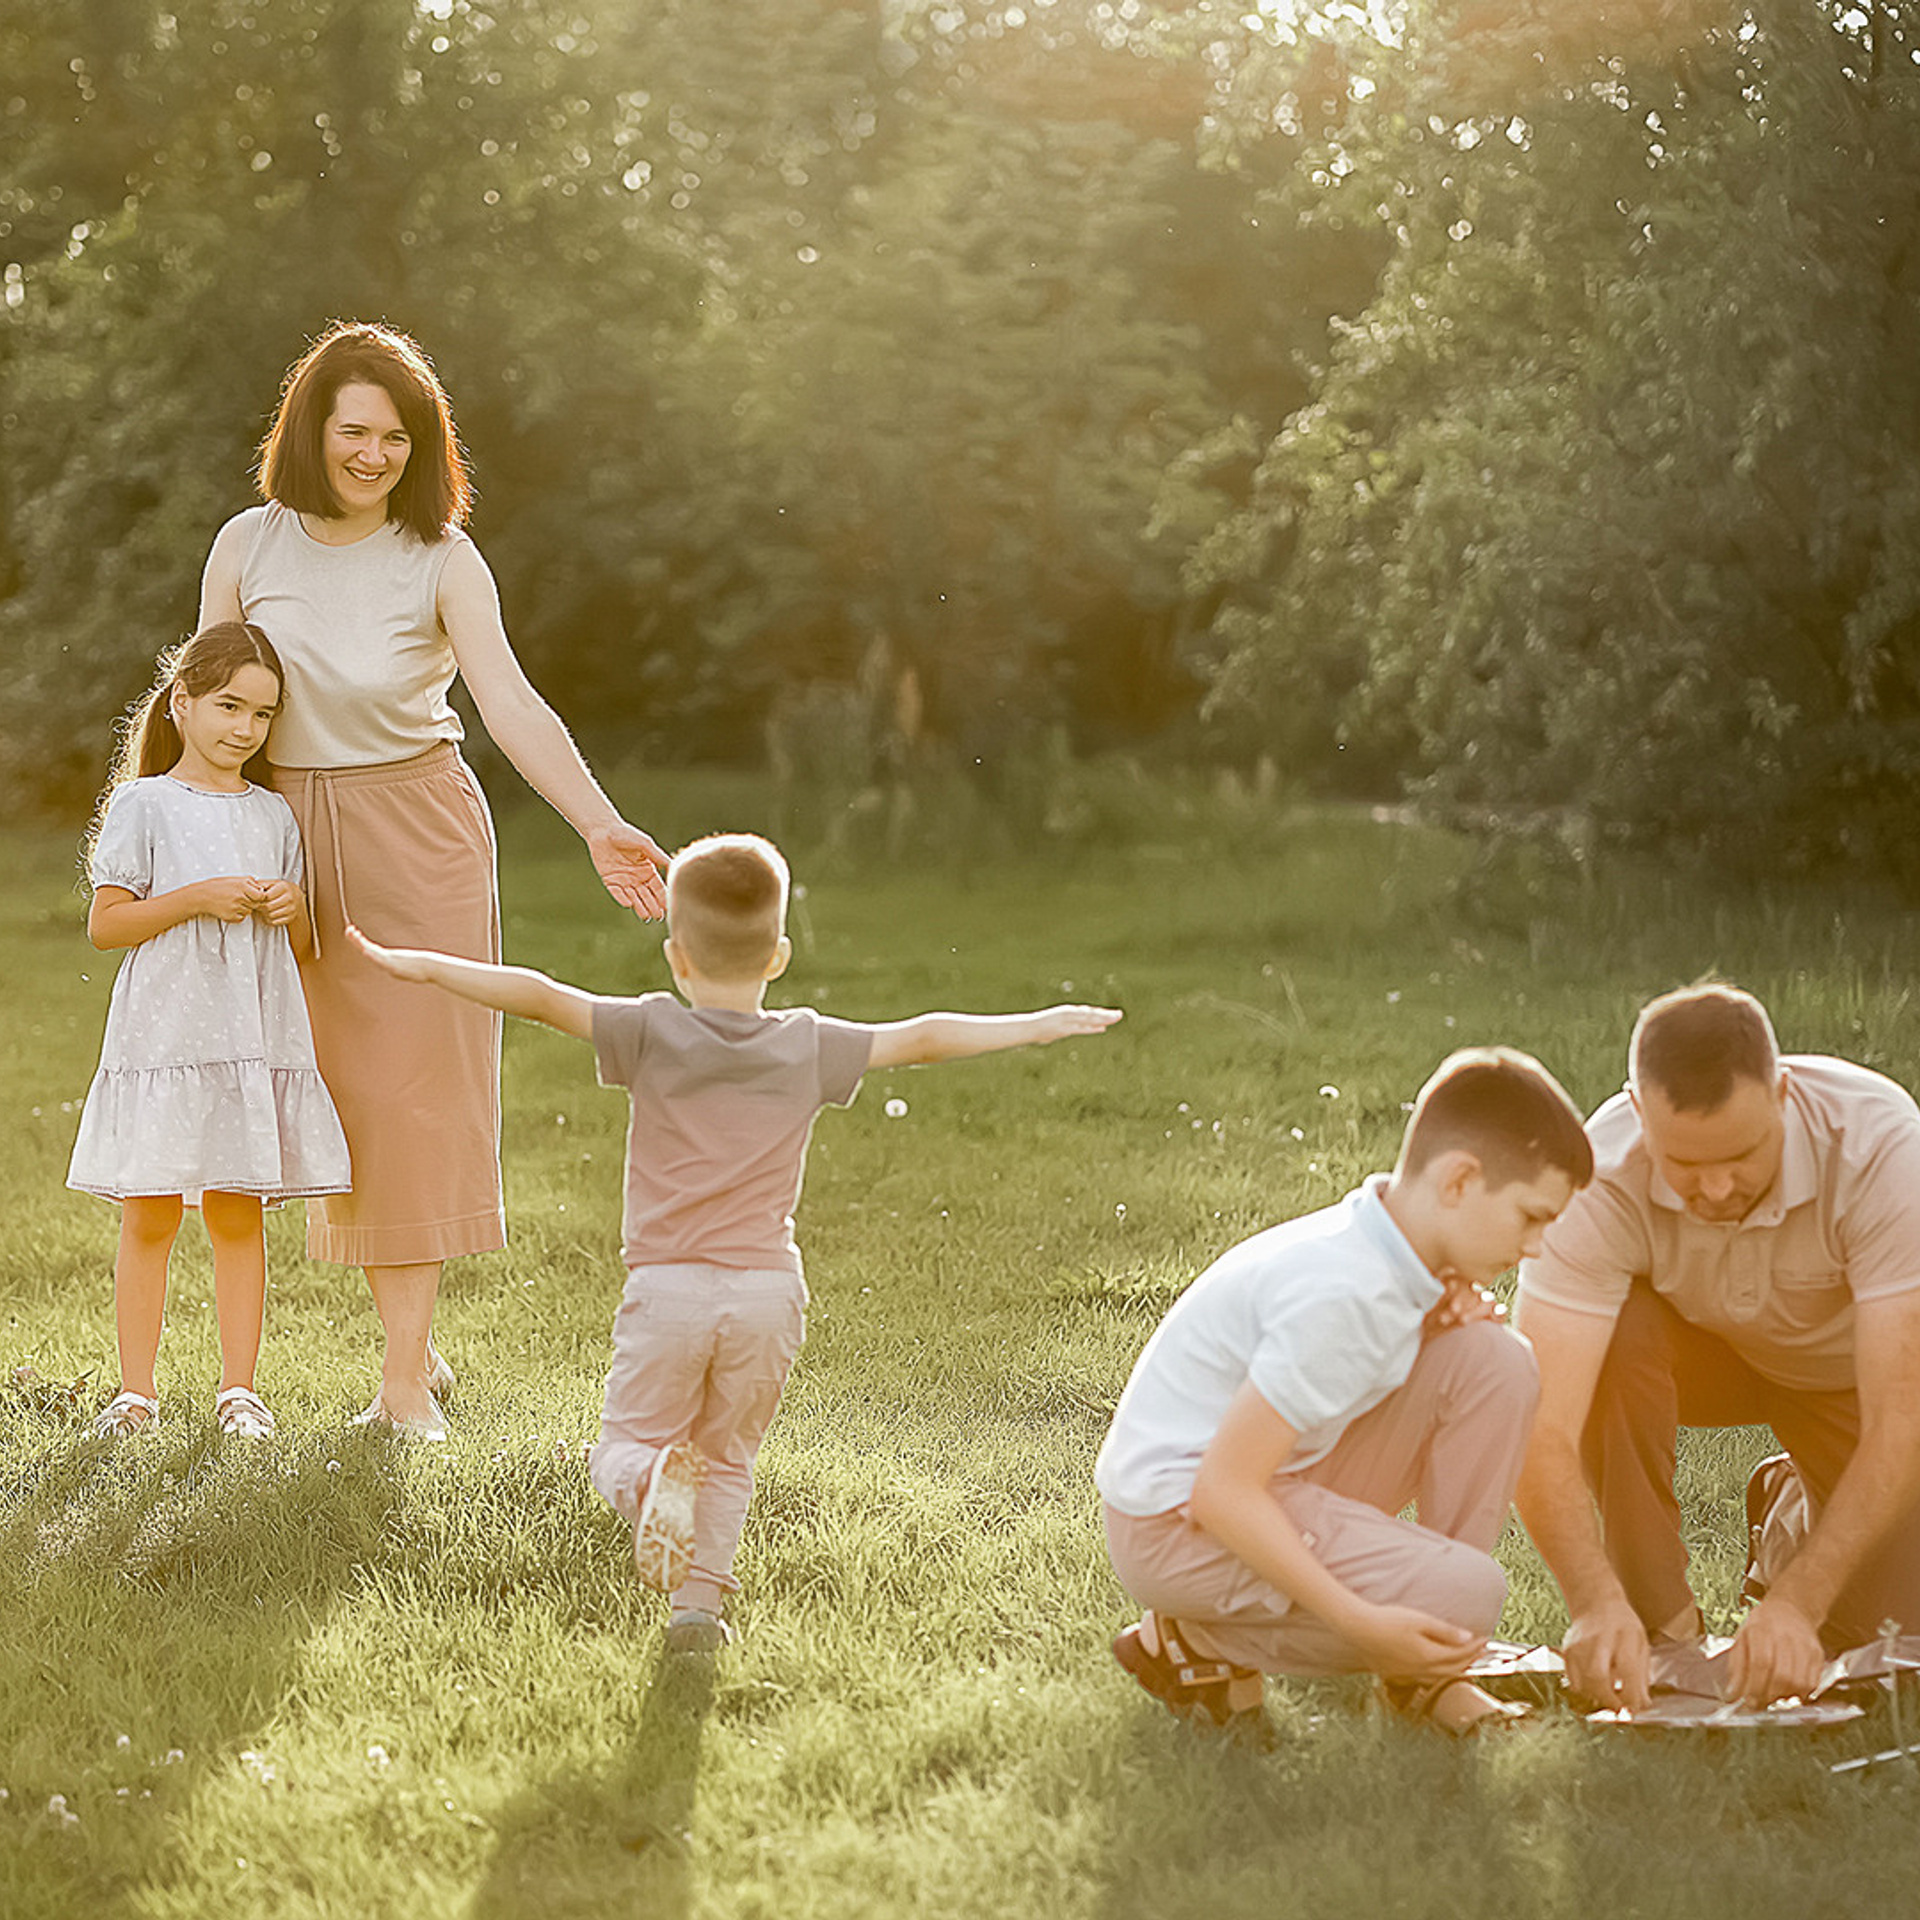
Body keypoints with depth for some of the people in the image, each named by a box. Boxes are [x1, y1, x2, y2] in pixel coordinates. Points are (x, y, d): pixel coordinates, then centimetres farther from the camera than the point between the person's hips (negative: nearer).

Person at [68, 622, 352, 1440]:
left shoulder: (274, 816, 13)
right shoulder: (145, 806, 1)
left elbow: (299, 949, 18)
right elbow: (104, 924, -5)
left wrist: (292, 909, -4)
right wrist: (196, 898, -15)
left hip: (258, 1041, 3)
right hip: (162, 1039, -3)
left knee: (238, 1217, 5)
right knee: (149, 1218, -1)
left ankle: (239, 1388, 9)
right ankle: (136, 1389, 7)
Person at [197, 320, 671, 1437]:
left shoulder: (441, 560, -8)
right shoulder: (250, 547, -1)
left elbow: (511, 704, -19)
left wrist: (602, 824, -32)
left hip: (418, 838, -2)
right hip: (290, 842, 2)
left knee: (418, 1092, -4)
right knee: (341, 1092, 5)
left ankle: (405, 1382, 1)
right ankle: (417, 1341, 20)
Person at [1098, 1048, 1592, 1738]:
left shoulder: (1390, 1241, 0)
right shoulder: (1341, 1293, -28)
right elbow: (1223, 1494, -28)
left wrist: (1437, 1316, -2)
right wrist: (1360, 1623, -30)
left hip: (1280, 1477, 9)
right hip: (1178, 1520, -9)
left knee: (1494, 1362, -4)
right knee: (1466, 1597, -23)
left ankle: (1422, 1675, 1)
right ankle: (1187, 1641, -4)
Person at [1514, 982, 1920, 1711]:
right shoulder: (1599, 1180, -35)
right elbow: (1543, 1431, -39)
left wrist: (1796, 1603, -49)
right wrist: (1596, 1602, -55)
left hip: (1848, 1366, 0)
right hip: (1704, 1346, 0)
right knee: (1610, 1340, -34)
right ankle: (1660, 1621, -16)